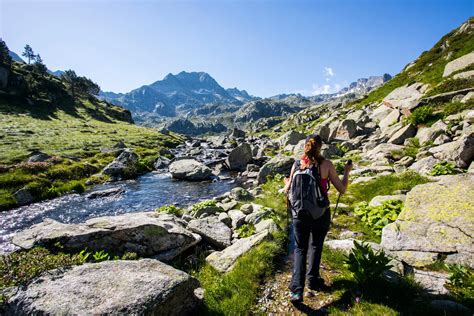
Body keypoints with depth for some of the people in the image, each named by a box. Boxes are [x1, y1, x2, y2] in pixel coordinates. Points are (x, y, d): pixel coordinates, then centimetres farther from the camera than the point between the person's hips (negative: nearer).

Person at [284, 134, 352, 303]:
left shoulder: (297, 164, -4)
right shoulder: (326, 164, -9)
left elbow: (287, 191, 2)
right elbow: (342, 189, -3)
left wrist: (287, 183, 24)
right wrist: (347, 172, 12)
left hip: (300, 213, 1)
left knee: (300, 249, 13)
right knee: (316, 246, 23)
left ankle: (297, 290, 5)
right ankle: (312, 281, 37)